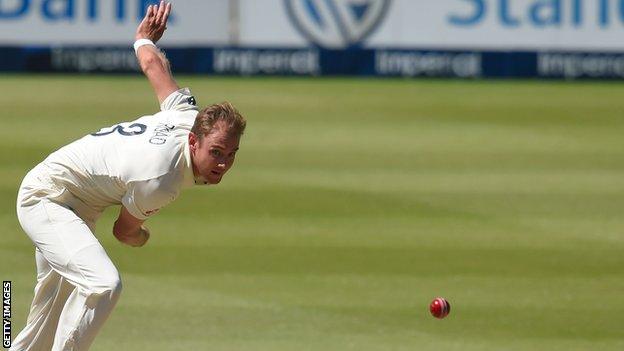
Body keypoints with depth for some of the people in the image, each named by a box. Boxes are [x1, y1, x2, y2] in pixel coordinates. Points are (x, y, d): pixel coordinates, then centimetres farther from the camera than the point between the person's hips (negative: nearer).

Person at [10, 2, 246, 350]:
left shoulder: (189, 117, -14)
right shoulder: (158, 181, -34)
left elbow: (151, 63, 3)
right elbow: (125, 231, -13)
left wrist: (144, 40, 26)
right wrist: (143, 237, 11)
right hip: (46, 197, -10)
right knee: (103, 284, -31)